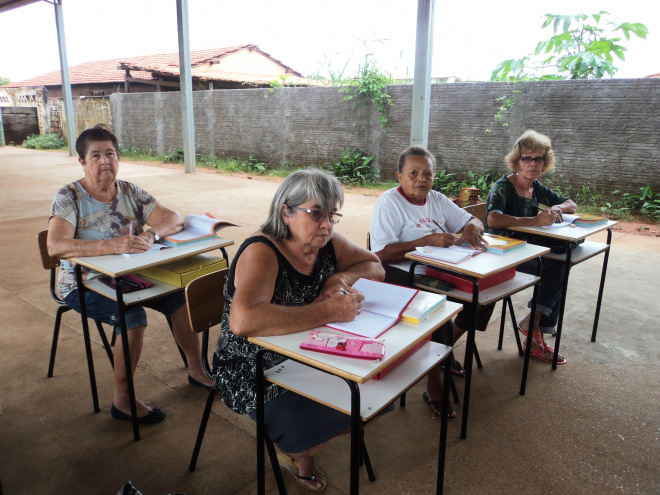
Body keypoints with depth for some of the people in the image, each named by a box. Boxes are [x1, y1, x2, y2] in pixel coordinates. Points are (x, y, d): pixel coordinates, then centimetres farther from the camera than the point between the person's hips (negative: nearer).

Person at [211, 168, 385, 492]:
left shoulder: (327, 243, -4)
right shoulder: (262, 253, -25)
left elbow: (375, 267, 7)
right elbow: (243, 320, -41)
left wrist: (342, 278, -15)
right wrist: (328, 312, -39)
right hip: (256, 372, -7)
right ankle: (296, 451, 11)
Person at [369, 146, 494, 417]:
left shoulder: (438, 200, 13)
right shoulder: (389, 203, -9)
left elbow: (472, 221, 17)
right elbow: (381, 254, -21)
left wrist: (472, 228, -9)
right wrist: (427, 241, -26)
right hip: (403, 276, -8)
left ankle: (445, 348, 16)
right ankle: (434, 383, -13)